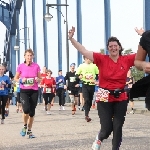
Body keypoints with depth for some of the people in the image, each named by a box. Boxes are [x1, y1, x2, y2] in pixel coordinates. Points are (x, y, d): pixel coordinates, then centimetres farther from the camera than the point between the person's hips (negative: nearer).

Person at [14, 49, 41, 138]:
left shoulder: (36, 66, 1)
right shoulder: (21, 66, -1)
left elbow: (40, 79, 10)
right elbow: (15, 78, 8)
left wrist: (38, 79, -12)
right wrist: (21, 80, -12)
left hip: (34, 91, 2)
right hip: (24, 91, -2)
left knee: (32, 112, 4)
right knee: (26, 109, -19)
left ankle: (29, 131, 20)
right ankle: (25, 126, 9)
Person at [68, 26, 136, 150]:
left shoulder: (127, 60, 1)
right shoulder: (102, 59, -5)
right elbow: (83, 51, -10)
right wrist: (71, 38, -17)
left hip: (121, 98, 2)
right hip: (105, 98, -2)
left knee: (118, 127, 4)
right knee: (107, 128, 0)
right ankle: (99, 139, 34)